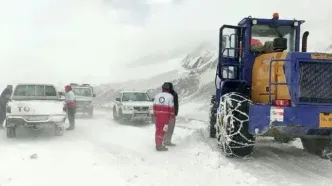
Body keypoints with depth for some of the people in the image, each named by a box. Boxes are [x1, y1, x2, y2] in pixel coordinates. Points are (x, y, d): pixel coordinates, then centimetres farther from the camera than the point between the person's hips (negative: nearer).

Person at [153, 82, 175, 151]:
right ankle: (159, 145, -2)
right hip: (165, 116, -5)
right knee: (163, 130, -1)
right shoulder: (170, 96, -8)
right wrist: (172, 117, 0)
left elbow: (154, 106, 7)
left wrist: (154, 115, 15)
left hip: (158, 115, 5)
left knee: (158, 129, 11)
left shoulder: (157, 95, 5)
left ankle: (158, 145, 18)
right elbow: (171, 107, -8)